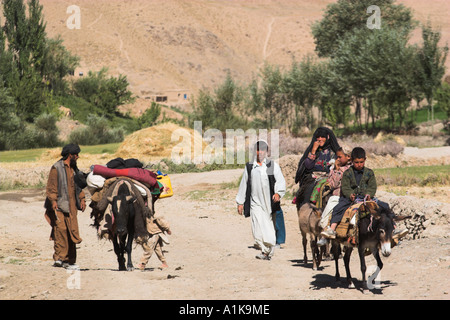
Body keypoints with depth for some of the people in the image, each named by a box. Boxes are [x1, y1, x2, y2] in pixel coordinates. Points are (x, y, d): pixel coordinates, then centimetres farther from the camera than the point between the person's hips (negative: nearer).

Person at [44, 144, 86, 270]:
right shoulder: (57, 168, -5)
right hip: (59, 206, -7)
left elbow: (78, 185, 24)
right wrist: (53, 200, -19)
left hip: (71, 206, 7)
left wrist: (82, 199, 13)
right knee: (60, 230, -13)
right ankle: (59, 258, -9)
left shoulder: (73, 168, 18)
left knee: (72, 232, 3)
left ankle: (69, 260, 8)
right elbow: (51, 186, -9)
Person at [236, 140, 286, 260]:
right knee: (258, 226, -13)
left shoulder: (273, 166, 6)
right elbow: (244, 184, 17)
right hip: (255, 202, 1)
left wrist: (278, 193, -21)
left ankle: (269, 249, 14)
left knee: (269, 227, 3)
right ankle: (264, 250, -11)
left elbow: (281, 181, -2)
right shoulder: (249, 166, 12)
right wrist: (240, 202, 15)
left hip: (270, 201, -1)